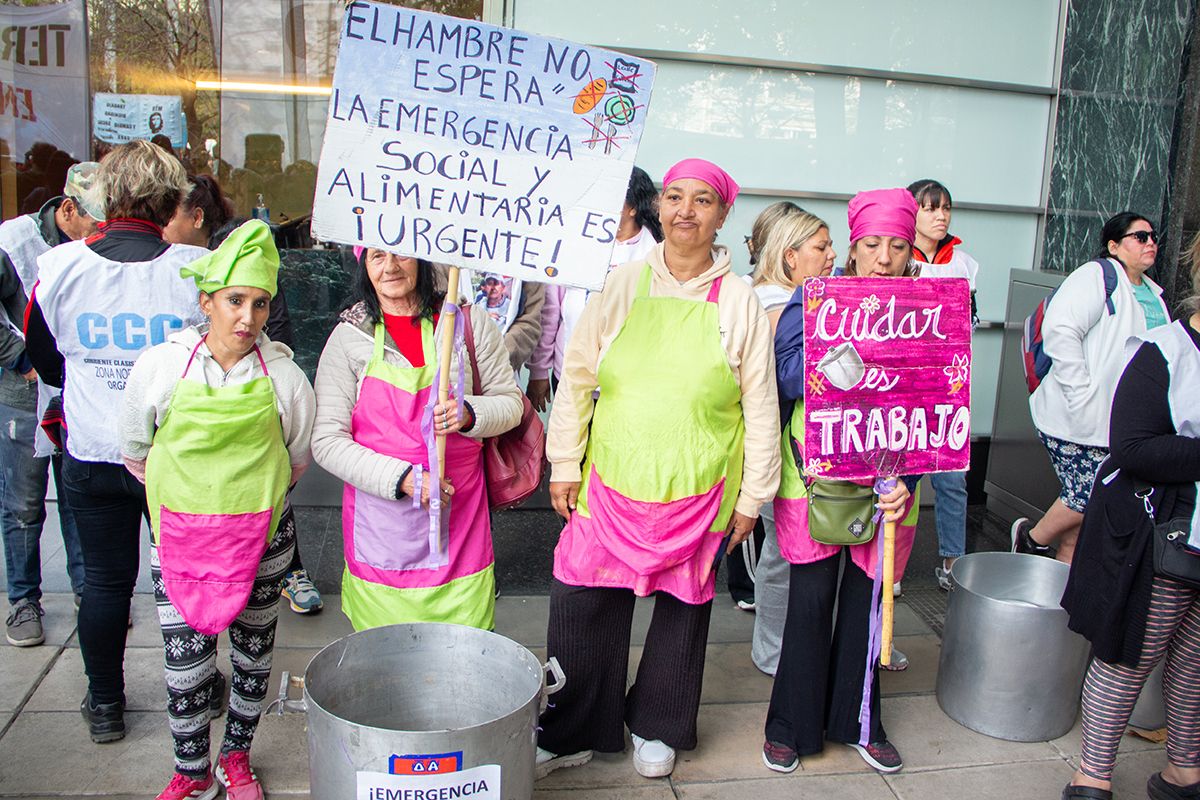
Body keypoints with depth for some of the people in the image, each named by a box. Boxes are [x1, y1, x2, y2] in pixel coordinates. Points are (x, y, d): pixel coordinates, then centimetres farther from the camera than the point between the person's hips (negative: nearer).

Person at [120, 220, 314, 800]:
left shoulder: (284, 376, -8)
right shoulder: (160, 366, -8)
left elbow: (298, 457, 8)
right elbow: (134, 453, 7)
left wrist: (253, 493, 9)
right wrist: (189, 492, 10)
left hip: (261, 533, 1)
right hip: (179, 533, 0)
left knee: (253, 650, 13)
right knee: (184, 658, 2)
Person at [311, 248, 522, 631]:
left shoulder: (469, 321, 1)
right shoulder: (348, 337, -1)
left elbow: (510, 402, 7)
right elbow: (327, 441, -5)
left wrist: (468, 414, -16)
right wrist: (403, 479, -17)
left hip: (460, 512, 1)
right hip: (381, 523, 0)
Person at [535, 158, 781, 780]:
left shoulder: (739, 303, -2)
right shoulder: (623, 285, 0)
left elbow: (761, 407, 2)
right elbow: (576, 378, 5)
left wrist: (752, 496, 3)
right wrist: (564, 465, 4)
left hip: (697, 494, 0)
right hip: (611, 484, 1)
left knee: (682, 607, 12)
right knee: (581, 604, 2)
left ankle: (656, 728, 35)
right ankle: (568, 734, 23)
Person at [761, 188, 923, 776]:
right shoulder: (815, 300, -2)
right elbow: (784, 375, -12)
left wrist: (906, 479, -16)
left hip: (886, 480, 2)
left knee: (868, 597, 12)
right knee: (811, 598, 2)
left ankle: (857, 720, 30)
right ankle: (791, 723, 20)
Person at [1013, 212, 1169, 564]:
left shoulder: (1153, 294, 19)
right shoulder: (1098, 276, -10)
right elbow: (1060, 330, -24)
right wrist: (1081, 398, -25)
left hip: (1119, 424, 8)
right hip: (1077, 418, -8)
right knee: (1088, 498, -9)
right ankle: (1031, 537, 16)